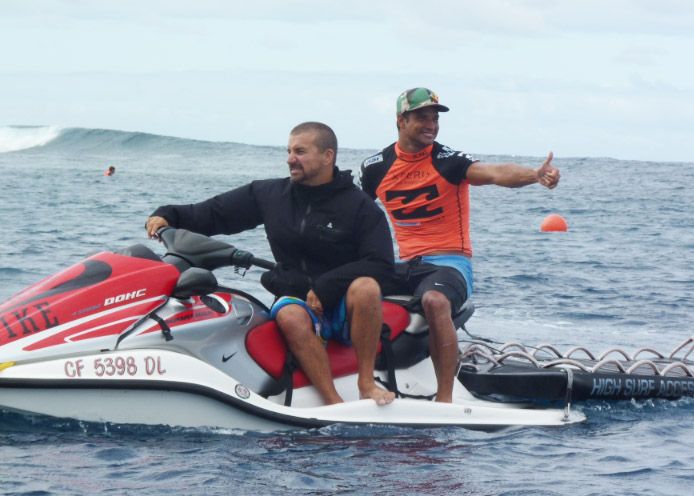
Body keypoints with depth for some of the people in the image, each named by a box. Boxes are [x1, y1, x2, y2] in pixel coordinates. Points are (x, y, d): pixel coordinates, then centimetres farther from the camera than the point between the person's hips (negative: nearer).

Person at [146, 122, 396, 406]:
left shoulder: (360, 206, -2)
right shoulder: (270, 194, 9)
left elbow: (381, 264, -11)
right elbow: (213, 214, 12)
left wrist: (325, 288, -19)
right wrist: (167, 216, -4)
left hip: (343, 306, -2)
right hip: (295, 297, 2)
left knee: (365, 287, -36)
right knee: (290, 316, -35)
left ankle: (366, 382, -25)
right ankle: (334, 404, -38)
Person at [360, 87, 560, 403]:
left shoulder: (447, 161, -6)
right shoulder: (375, 168, 6)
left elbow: (493, 173, -23)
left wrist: (534, 175, -42)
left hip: (449, 262, -5)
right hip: (404, 265, 5)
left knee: (434, 301, -36)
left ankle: (445, 399, -35)